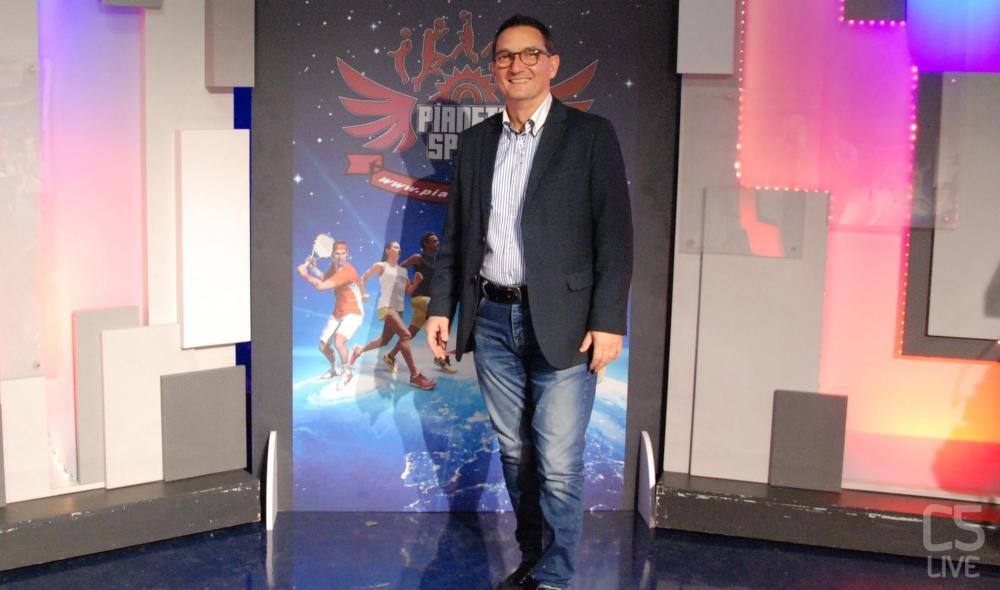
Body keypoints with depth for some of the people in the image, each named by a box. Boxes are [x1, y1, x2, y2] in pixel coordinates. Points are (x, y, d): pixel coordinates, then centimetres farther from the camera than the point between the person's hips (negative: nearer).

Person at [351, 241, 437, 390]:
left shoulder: (403, 271, 18)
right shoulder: (380, 266, 3)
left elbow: (408, 291, 15)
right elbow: (363, 278, 10)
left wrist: (416, 282, -1)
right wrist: (363, 294, 3)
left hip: (398, 309, 8)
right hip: (386, 307, -8)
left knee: (385, 340, 15)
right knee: (405, 334, -24)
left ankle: (359, 349, 41)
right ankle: (415, 375, -29)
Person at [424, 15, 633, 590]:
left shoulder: (591, 134, -3)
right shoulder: (476, 142, 11)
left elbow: (616, 234, -7)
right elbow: (456, 233, 15)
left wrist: (608, 322, -13)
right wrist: (442, 307, 9)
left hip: (562, 324, -4)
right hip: (492, 321, 5)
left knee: (558, 466, -2)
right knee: (516, 455, 15)